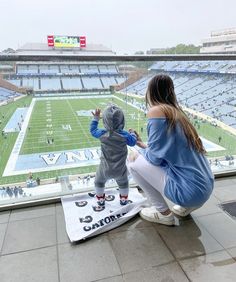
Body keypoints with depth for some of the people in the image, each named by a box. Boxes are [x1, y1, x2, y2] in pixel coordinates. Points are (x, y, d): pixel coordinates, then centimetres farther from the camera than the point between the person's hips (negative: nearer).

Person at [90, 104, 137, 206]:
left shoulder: (102, 133, -16)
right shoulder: (124, 135, -18)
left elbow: (93, 130, 5)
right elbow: (133, 142, 1)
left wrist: (95, 119, 15)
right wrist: (133, 134, 20)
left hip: (105, 168, 0)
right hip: (120, 169, 0)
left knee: (99, 182, 28)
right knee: (123, 183, 29)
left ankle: (100, 200, 40)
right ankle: (124, 199, 44)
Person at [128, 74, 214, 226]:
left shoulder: (156, 111, -14)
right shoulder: (176, 111, 10)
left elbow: (155, 158, -14)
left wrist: (140, 152, 7)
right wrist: (144, 145, 30)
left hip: (190, 191, -8)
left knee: (134, 163, 2)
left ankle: (163, 213, 9)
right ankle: (185, 206, 19)